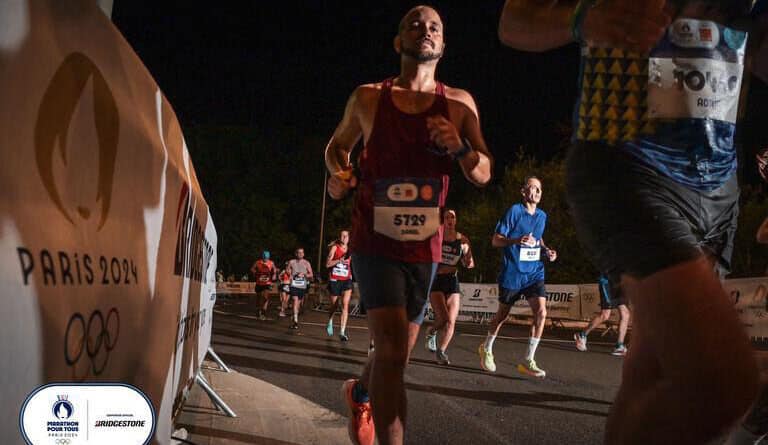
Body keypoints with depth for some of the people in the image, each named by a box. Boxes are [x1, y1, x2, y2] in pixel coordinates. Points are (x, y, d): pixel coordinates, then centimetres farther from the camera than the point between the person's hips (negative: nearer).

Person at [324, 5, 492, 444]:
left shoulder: (459, 104, 1)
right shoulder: (368, 98, -1)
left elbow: (484, 175, -1)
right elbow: (338, 145, 15)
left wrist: (459, 147, -22)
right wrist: (338, 173, -7)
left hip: (424, 248, 3)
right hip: (375, 243, -3)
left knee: (399, 349, 19)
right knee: (392, 346, -21)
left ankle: (360, 393, 51)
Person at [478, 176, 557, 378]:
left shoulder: (542, 216, 9)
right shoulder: (514, 211, -9)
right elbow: (495, 240, -10)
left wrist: (546, 250, 6)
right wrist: (517, 240, -27)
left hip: (534, 273, 4)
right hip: (512, 273, -4)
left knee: (541, 312, -15)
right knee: (502, 314, 10)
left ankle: (528, 361, -8)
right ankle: (486, 349, 37)